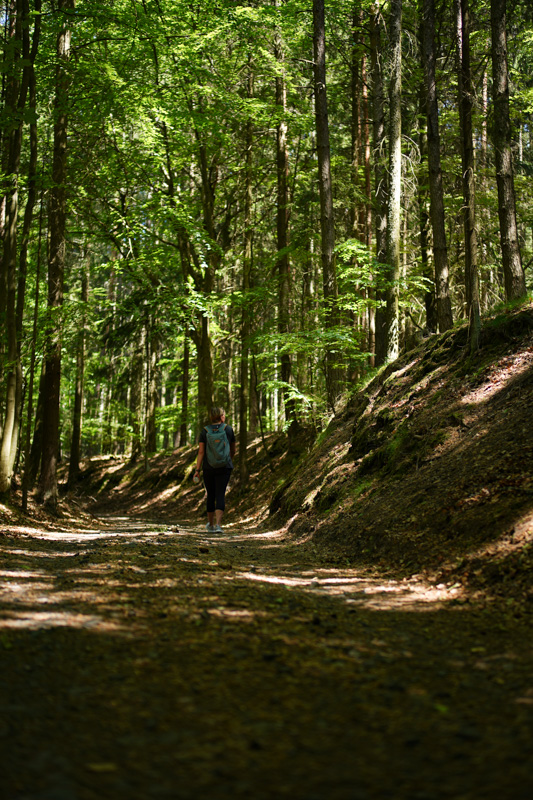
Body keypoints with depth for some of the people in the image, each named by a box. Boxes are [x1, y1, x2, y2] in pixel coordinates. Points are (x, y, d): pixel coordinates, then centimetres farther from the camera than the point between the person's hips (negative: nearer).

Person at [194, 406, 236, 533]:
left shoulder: (205, 431, -3)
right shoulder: (228, 429, -2)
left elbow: (201, 452, -7)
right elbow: (233, 449, 9)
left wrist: (197, 469, -4)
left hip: (208, 467, 1)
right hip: (225, 467, -1)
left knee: (210, 495, 13)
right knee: (220, 495, -2)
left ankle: (210, 525, 25)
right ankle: (218, 524, -15)